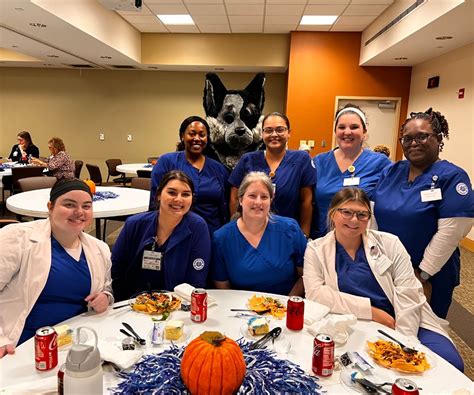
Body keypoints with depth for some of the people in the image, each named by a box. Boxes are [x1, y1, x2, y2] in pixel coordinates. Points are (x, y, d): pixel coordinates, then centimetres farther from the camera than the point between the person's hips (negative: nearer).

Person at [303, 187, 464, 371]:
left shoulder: (389, 244, 5)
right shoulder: (316, 249, 3)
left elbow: (408, 296, -2)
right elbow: (315, 292, -10)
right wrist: (370, 311, -14)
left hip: (405, 323, 2)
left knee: (449, 361, -20)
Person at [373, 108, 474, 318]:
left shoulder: (452, 177, -12)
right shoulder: (391, 171, 4)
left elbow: (450, 232, -19)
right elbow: (373, 213, 4)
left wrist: (423, 274, -16)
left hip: (429, 277, -4)